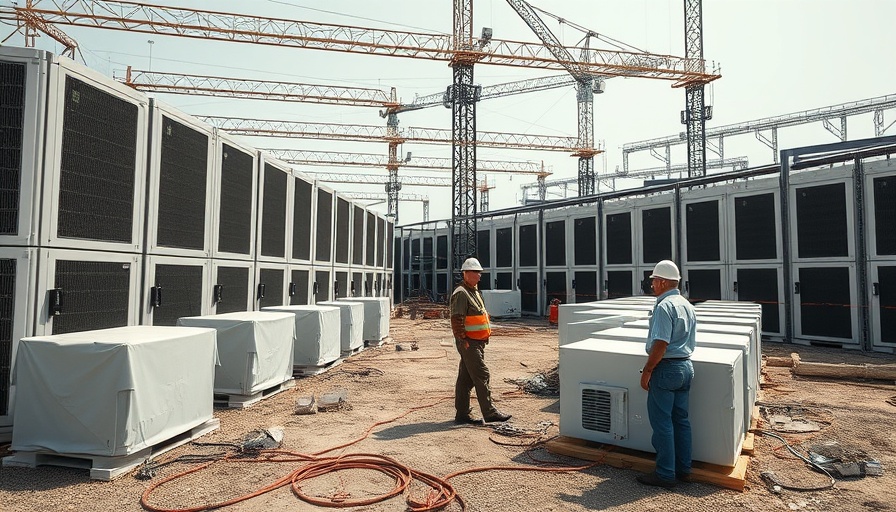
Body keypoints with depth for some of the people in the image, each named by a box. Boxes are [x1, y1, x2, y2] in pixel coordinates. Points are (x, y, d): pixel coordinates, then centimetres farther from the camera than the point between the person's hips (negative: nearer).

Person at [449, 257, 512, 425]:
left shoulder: (474, 291, 18)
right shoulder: (461, 293, -15)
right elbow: (456, 320, -21)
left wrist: (483, 339, 21)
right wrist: (463, 340, -21)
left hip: (477, 342, 10)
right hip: (469, 343, -10)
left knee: (466, 378, 12)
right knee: (481, 375, -5)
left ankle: (462, 414, 18)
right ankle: (489, 412, 3)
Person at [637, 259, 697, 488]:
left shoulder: (664, 306, -18)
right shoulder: (687, 305, 12)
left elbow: (660, 344, -23)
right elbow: (690, 342, 18)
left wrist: (647, 370, -16)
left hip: (667, 368, -9)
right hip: (686, 366, 9)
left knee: (662, 422, -1)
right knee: (681, 419, 15)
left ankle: (665, 474, 6)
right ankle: (684, 469, 24)